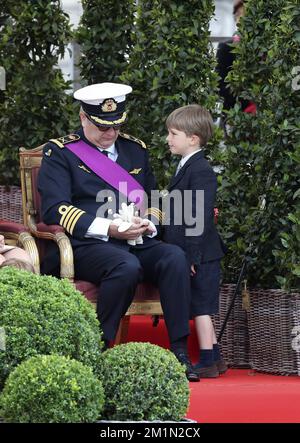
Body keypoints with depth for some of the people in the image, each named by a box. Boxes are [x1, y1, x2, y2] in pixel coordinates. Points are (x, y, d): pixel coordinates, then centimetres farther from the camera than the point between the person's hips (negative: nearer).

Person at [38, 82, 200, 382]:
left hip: (138, 243, 5)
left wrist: (149, 223, 2)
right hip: (86, 245, -5)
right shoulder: (60, 153, 4)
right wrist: (109, 229, -17)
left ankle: (179, 353, -28)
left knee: (174, 258, -27)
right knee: (126, 266, -37)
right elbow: (54, 210, -7)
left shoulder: (135, 150, 22)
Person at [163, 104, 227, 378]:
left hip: (200, 255, -10)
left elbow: (200, 218, -21)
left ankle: (207, 363, 1)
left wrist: (191, 255, -22)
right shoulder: (187, 167, 14)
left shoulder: (201, 172, -17)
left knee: (201, 308, -4)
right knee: (202, 308, 15)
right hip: (189, 254, 10)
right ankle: (214, 359, 23)